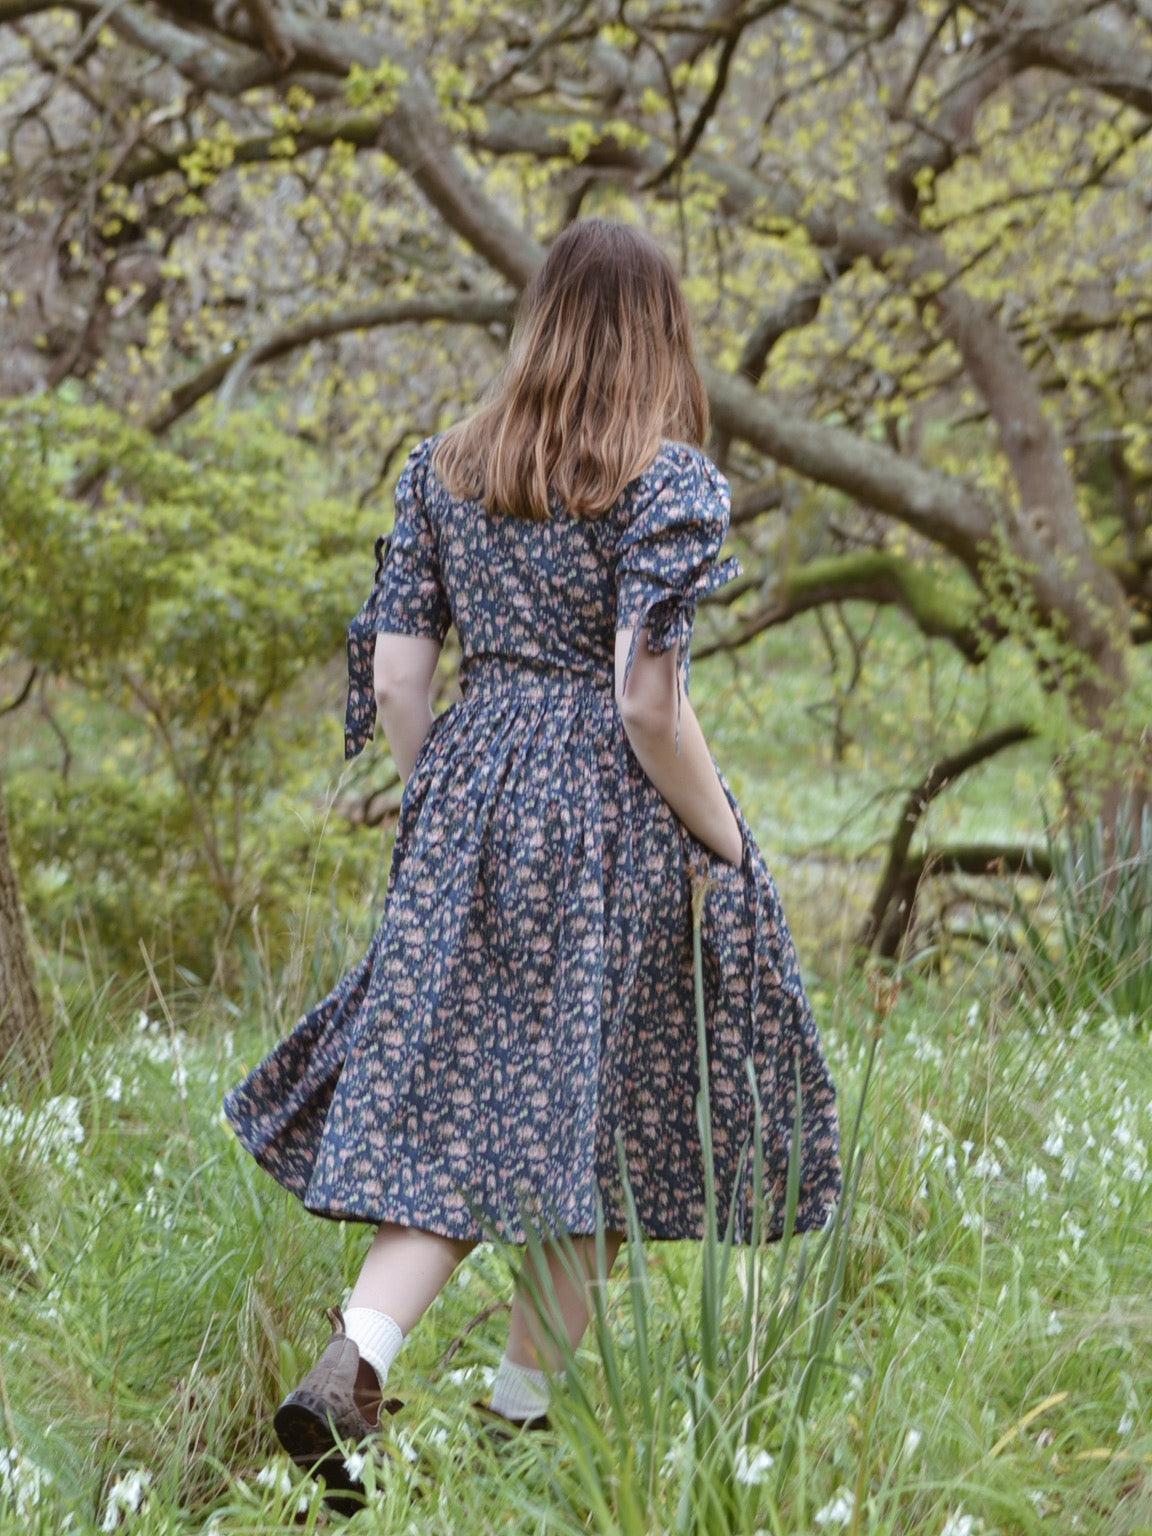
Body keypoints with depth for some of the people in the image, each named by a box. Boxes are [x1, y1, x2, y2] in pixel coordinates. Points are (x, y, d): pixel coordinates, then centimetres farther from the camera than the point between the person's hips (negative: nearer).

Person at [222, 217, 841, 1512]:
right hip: (614, 820, -4)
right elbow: (648, 700, -16)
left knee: (453, 1103, 8)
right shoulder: (671, 478, -9)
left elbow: (393, 678, 5)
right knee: (595, 1118, 9)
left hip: (472, 798, 5)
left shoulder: (443, 469, 7)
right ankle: (521, 1407, 17)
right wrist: (725, 848, -5)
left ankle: (351, 1364, -9)